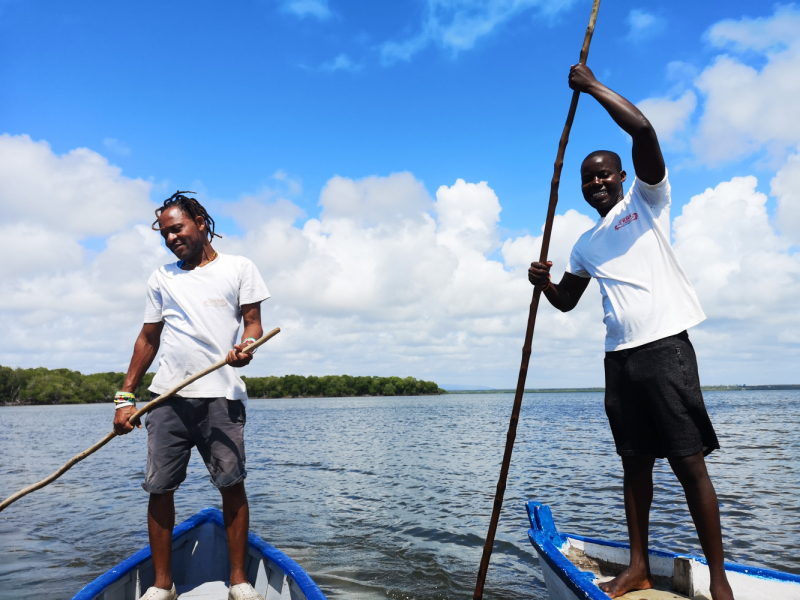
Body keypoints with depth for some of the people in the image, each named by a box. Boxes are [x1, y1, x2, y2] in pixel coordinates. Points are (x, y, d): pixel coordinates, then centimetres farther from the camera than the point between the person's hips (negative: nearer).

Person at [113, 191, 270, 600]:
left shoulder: (239, 268, 9)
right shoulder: (161, 279, 18)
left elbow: (253, 321, 4)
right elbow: (148, 338, 17)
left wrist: (246, 345, -20)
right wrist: (125, 397, 12)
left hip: (220, 395, -3)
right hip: (167, 397, 3)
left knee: (232, 485, -3)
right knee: (159, 489, 3)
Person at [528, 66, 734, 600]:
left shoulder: (647, 199, 5)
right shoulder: (587, 244, 20)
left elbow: (643, 129, -11)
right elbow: (567, 300, 24)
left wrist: (591, 85, -3)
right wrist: (544, 282, 2)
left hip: (665, 345, -6)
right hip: (620, 356, 6)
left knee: (689, 462, -5)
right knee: (635, 461, 10)